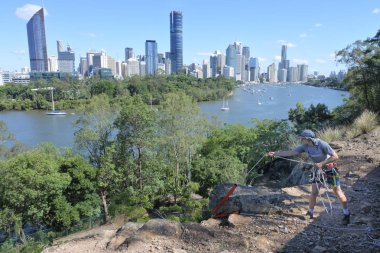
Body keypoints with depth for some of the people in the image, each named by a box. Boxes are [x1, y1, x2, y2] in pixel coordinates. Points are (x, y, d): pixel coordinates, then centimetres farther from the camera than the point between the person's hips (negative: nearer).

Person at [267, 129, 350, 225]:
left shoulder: (322, 144, -29)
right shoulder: (305, 146, -14)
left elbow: (335, 156, -25)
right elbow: (290, 152, -14)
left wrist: (322, 163, -32)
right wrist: (274, 153, -20)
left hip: (330, 169, -4)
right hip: (318, 169, 4)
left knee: (337, 191, 4)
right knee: (314, 192, 2)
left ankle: (346, 214, 19)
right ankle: (310, 213, 17)